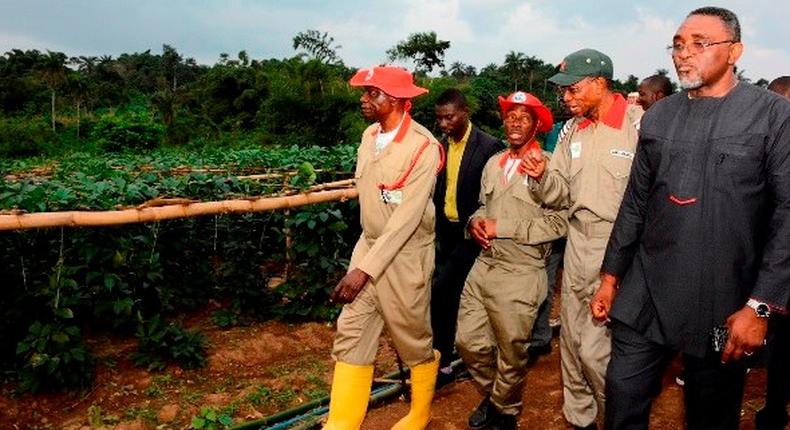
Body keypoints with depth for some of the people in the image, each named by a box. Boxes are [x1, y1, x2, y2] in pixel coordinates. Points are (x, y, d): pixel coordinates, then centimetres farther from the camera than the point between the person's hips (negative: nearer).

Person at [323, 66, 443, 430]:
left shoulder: (423, 147, -19)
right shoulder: (369, 135, 3)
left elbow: (407, 218, -24)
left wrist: (365, 269, -27)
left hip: (405, 255, -6)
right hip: (369, 246, 6)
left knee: (414, 341, 11)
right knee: (350, 336, 3)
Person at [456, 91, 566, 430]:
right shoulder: (494, 163, 11)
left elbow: (558, 222, -17)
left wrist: (502, 227, -17)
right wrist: (476, 222, 0)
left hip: (520, 274, -6)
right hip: (484, 266, 6)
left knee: (512, 353, 10)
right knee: (468, 341, 12)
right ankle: (491, 396, 38)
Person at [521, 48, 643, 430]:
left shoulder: (640, 125, -13)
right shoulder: (574, 131, 9)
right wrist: (543, 176, -9)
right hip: (577, 242, 7)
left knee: (594, 346, -4)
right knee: (571, 338, 15)